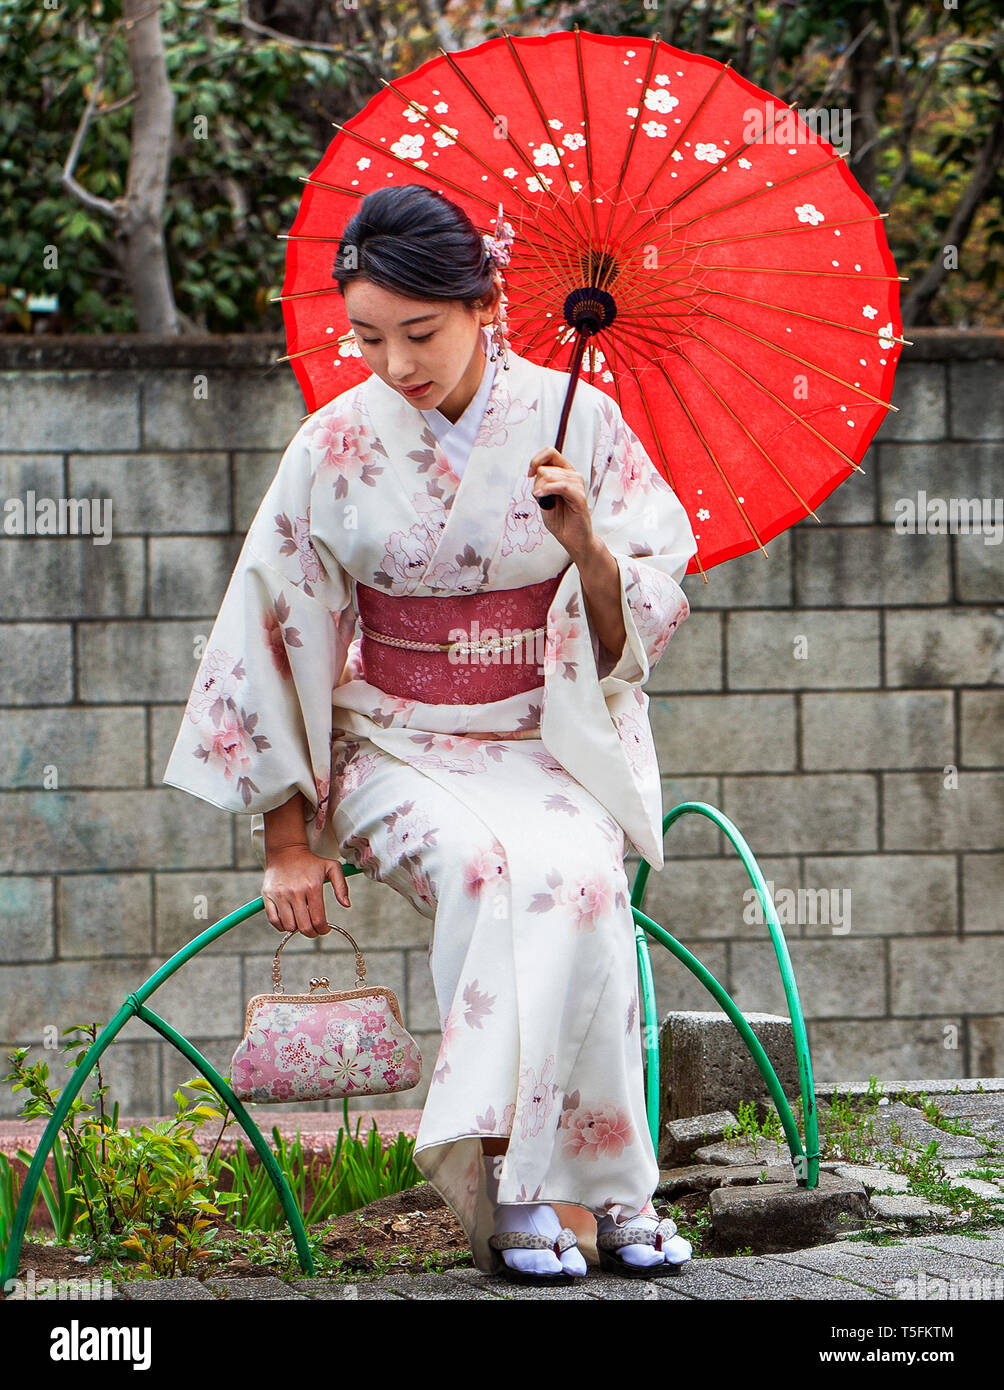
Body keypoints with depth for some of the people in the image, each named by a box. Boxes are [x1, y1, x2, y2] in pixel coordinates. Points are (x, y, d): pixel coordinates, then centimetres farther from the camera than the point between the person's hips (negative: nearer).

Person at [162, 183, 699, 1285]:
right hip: (398, 751, 0)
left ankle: (514, 1179, -27)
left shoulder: (576, 420, -2)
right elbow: (274, 637, 2)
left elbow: (639, 633, 1)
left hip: (557, 746, 1)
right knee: (494, 867, -33)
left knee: (571, 871, -34)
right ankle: (607, 1185, -30)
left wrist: (587, 547, -21)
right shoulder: (335, 448, -3)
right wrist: (287, 840, 1)